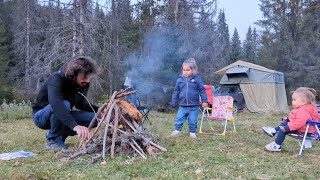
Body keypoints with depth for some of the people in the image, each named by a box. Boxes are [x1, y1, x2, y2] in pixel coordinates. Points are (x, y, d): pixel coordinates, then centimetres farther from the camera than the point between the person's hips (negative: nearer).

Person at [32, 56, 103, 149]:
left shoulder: (83, 84, -8)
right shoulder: (56, 79, -29)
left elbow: (81, 104, 7)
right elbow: (55, 103, -48)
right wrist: (75, 126, -62)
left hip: (63, 117, 6)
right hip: (41, 116, -6)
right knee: (64, 104, -37)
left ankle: (60, 135, 2)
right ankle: (54, 140, -15)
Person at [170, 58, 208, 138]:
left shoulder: (197, 79, -3)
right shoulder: (180, 80, 2)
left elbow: (202, 90, -1)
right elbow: (176, 92, 9)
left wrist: (205, 101, -4)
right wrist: (174, 102, 9)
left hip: (194, 106, -1)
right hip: (182, 106, 2)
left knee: (193, 121, 8)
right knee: (179, 119, 2)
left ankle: (192, 132, 24)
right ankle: (177, 130, 20)